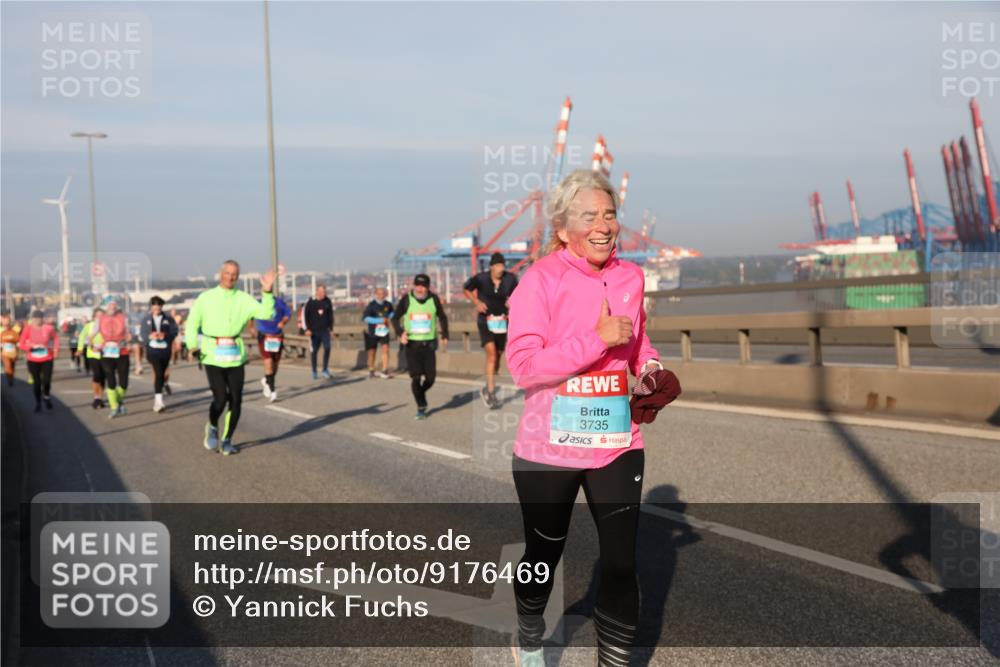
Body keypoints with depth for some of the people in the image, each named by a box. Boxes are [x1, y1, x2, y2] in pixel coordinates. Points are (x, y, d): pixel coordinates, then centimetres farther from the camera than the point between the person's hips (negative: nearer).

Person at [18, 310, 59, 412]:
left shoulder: (48, 327, -10)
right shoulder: (28, 328, -12)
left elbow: (55, 337, 11)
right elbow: (21, 344, -10)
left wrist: (56, 349, 3)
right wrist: (32, 346, -24)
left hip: (47, 359, 0)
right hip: (33, 360, 0)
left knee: (47, 380, -8)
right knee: (36, 382, 4)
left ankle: (46, 396, 24)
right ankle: (38, 402, 24)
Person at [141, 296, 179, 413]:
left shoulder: (168, 319, 5)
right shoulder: (146, 319, 8)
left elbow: (174, 331, -2)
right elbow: (142, 333, 2)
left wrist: (165, 335, -21)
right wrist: (150, 336, -18)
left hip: (165, 349, 2)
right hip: (152, 348, -1)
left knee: (160, 373, 11)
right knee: (158, 373, -15)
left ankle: (157, 400, 28)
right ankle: (159, 400, -17)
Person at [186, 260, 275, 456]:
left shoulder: (244, 299, 4)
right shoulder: (206, 298, 3)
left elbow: (265, 313, -8)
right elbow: (192, 323, 8)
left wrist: (267, 292, -19)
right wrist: (192, 346, -4)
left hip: (236, 356, 2)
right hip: (212, 355, -2)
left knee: (236, 400, 2)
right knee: (220, 398, -12)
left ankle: (226, 441, 20)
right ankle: (212, 427, 19)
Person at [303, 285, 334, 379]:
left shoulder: (328, 302, 5)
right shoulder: (311, 302, -3)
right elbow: (305, 316, -2)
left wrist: (331, 327, 9)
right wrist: (307, 329, -8)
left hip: (325, 330, 1)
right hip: (314, 331, -1)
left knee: (327, 348, -13)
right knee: (314, 351, 5)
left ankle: (325, 370, 0)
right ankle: (314, 372, 16)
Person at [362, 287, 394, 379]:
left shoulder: (388, 304, 1)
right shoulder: (371, 305, -12)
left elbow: (391, 312, 23)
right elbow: (365, 318, -23)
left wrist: (390, 318, 0)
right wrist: (380, 320, -25)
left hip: (384, 331, 2)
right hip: (373, 331, -2)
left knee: (385, 349, -13)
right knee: (372, 352, 7)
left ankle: (384, 371, -11)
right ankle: (371, 370, 25)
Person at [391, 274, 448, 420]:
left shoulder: (434, 299, 0)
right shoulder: (407, 299, -4)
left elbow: (442, 317, 15)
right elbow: (395, 318, 5)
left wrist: (444, 335, 7)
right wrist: (400, 333, -11)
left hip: (429, 343, 2)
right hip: (412, 343, -2)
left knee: (430, 377, 3)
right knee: (416, 377, -8)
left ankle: (421, 393, 35)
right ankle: (421, 407, 7)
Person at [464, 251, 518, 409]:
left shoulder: (510, 279, -4)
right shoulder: (481, 278, -9)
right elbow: (467, 289, 8)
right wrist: (476, 302, -7)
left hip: (502, 321, 3)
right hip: (485, 321, -3)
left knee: (498, 356, 11)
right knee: (491, 354, -19)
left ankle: (487, 390, 31)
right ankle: (491, 392, -17)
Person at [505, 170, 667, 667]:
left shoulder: (631, 276, 3)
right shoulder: (540, 279, -13)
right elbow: (522, 365, -20)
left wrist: (649, 365, -1)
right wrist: (597, 340, -25)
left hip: (617, 445, 3)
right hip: (548, 448, -3)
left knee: (621, 564, 2)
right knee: (543, 557, 17)